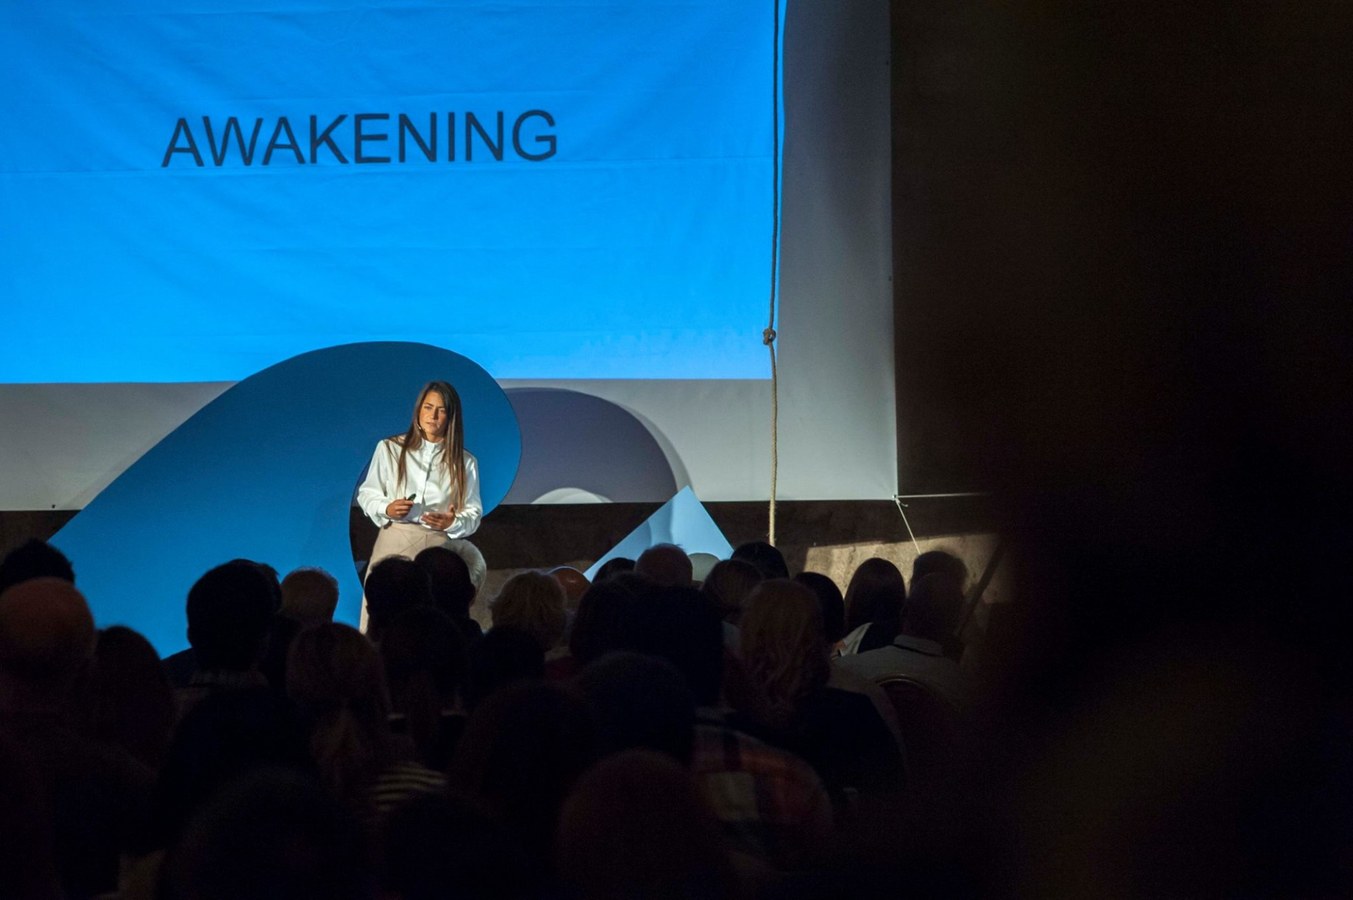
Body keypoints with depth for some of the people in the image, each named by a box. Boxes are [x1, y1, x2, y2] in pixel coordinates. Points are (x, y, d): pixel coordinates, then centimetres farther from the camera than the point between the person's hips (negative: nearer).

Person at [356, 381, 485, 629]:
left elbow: (473, 513, 10)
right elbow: (366, 494, 13)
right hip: (395, 543, 0)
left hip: (440, 546, 0)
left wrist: (452, 523, -11)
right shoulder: (389, 449, 9)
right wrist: (386, 509, -7)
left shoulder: (465, 463, 11)